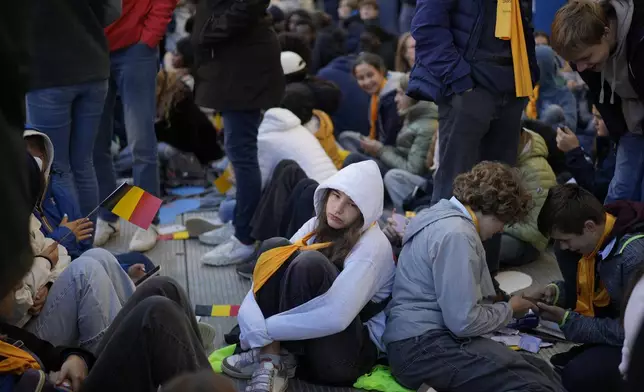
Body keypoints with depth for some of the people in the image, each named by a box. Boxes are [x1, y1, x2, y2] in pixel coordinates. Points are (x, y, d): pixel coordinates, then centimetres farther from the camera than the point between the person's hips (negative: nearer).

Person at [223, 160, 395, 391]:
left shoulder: (373, 246, -18)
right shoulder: (318, 225, 2)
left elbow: (336, 317, -31)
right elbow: (266, 277, -6)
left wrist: (265, 330, -27)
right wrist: (254, 324, -27)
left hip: (352, 350, -6)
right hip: (303, 336, 6)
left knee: (310, 263, -29)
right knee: (275, 248, -13)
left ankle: (279, 360, -17)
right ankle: (269, 352, -18)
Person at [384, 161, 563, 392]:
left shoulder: (447, 216, 18)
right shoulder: (456, 234, -15)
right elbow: (464, 322, -19)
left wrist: (503, 303, 18)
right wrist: (509, 310, -2)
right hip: (422, 345, -11)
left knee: (540, 370, -5)